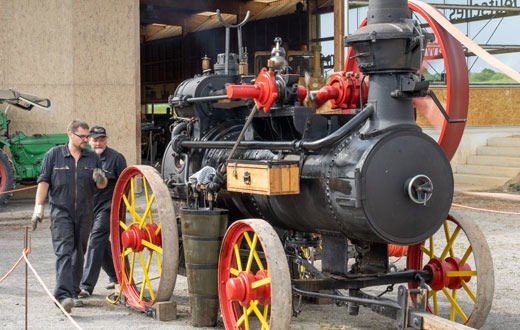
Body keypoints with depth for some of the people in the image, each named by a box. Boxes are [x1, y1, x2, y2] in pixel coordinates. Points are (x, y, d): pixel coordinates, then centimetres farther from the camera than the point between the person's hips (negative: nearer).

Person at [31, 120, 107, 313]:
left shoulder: (93, 158, 8)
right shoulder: (54, 155, 1)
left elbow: (102, 185, 12)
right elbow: (44, 182, 1)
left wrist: (100, 179, -12)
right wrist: (39, 206, -6)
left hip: (85, 213, 4)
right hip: (61, 211, -4)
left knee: (79, 254, 10)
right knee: (64, 252, -15)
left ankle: (73, 293, 21)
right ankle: (62, 295, -24)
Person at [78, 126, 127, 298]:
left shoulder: (116, 158, -7)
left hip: (107, 206, -7)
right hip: (89, 207, 7)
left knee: (96, 242, -14)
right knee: (102, 244, 16)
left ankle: (87, 285, -15)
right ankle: (116, 276, 35)